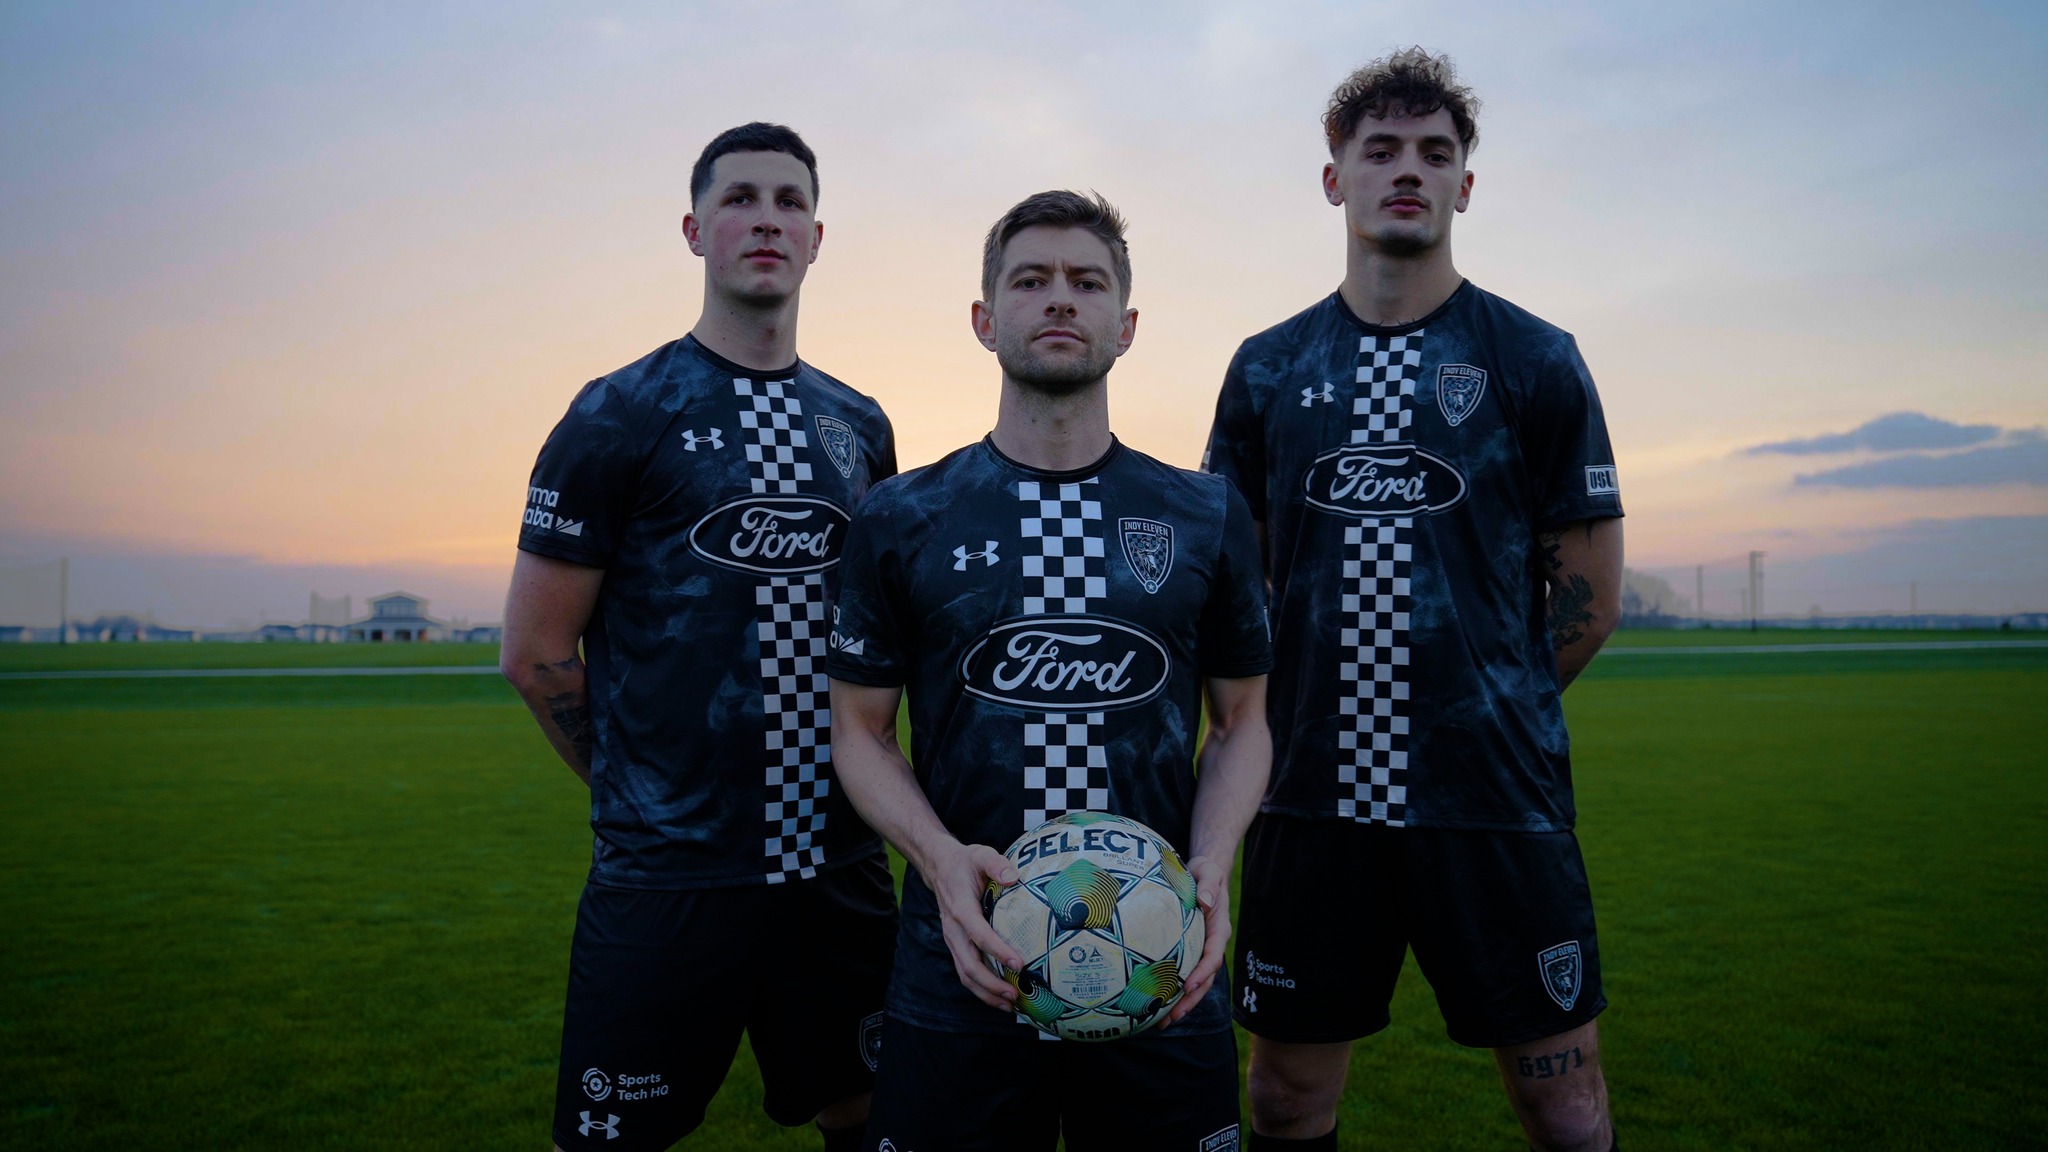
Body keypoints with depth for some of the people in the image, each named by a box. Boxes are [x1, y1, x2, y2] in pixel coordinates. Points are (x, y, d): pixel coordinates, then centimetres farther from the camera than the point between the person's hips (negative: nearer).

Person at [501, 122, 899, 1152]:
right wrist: (646, 795, 1)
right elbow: (535, 652, -5)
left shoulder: (861, 428, 10)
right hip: (666, 877, -4)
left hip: (839, 869, 5)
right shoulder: (621, 414, -5)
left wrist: (847, 790, 9)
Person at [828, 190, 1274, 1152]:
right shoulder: (901, 520, 1)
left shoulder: (1208, 517, 4)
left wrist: (1212, 863, -9)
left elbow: (1242, 721, 9)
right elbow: (859, 727, 3)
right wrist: (939, 857, -14)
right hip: (963, 977, -1)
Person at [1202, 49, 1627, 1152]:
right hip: (1309, 795, 2)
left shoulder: (1533, 359, 2)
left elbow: (1589, 595, 4)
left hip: (1497, 797, -1)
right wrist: (1291, 716, 8)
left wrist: (1489, 709, 5)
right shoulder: (1266, 369, 7)